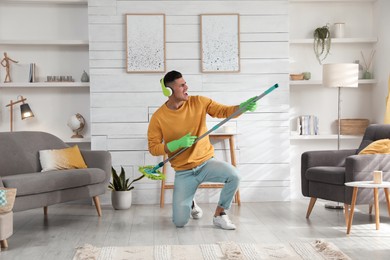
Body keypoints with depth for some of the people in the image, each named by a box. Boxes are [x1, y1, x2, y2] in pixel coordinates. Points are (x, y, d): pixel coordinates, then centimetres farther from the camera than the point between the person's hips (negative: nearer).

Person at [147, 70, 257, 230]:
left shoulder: (199, 102, -5)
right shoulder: (158, 117, -11)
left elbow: (224, 111, -9)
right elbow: (153, 148, -8)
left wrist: (243, 106, -28)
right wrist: (177, 144, -22)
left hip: (206, 163, 2)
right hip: (183, 173, -1)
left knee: (234, 176, -30)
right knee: (179, 222, -8)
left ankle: (219, 215, -5)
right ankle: (190, 204, 31)